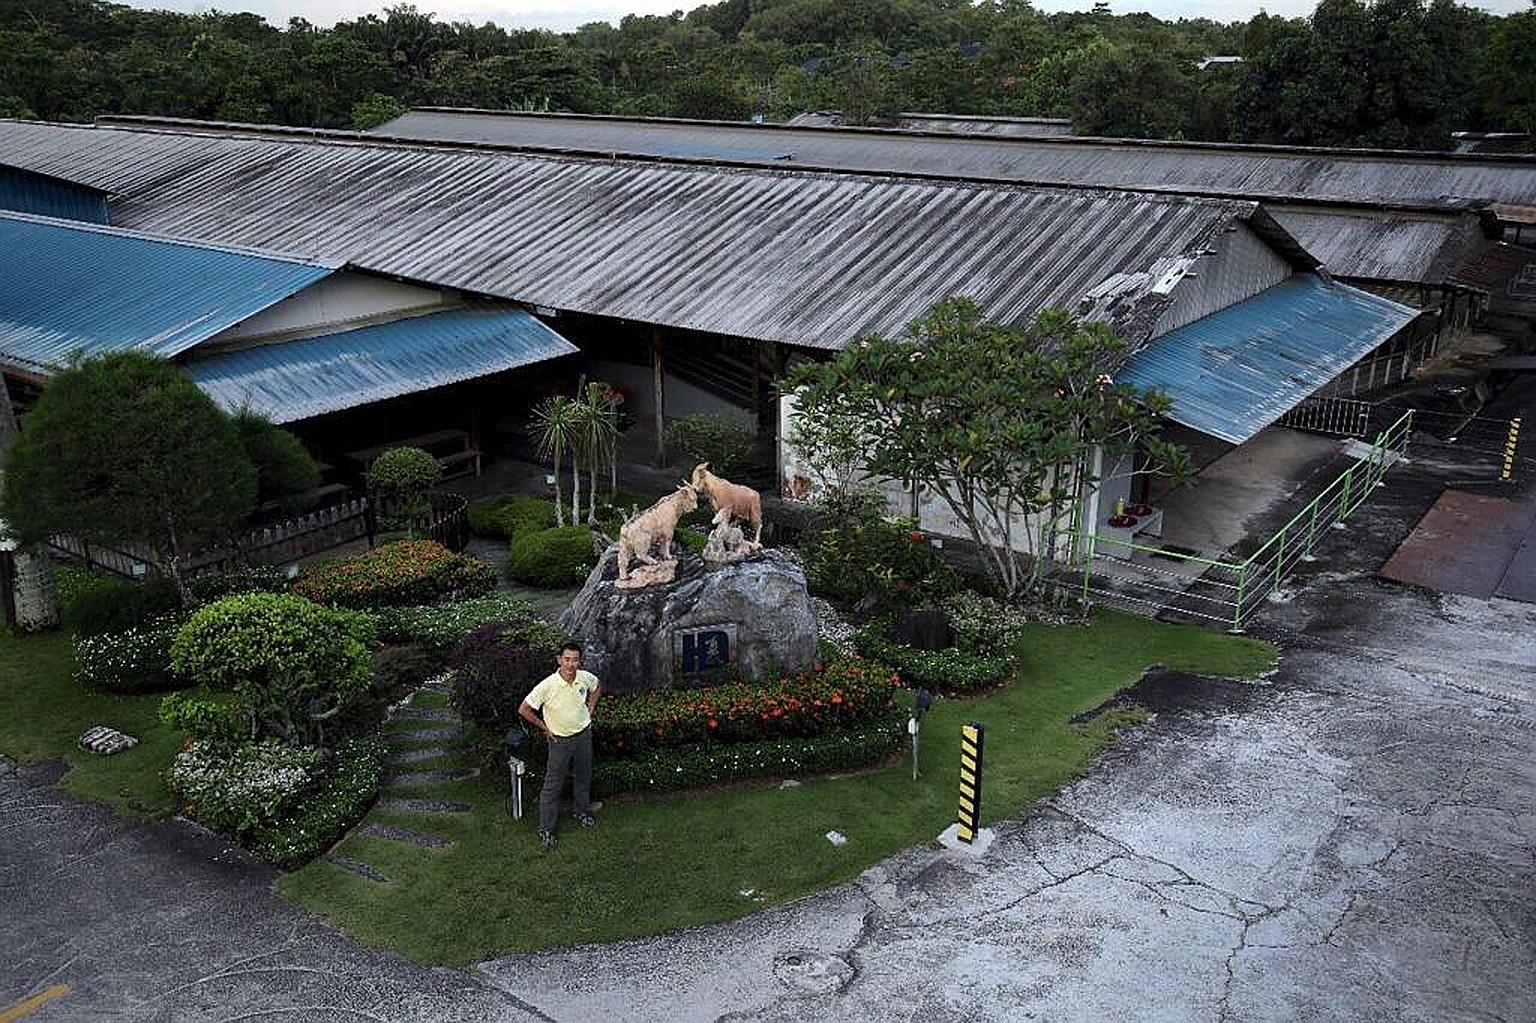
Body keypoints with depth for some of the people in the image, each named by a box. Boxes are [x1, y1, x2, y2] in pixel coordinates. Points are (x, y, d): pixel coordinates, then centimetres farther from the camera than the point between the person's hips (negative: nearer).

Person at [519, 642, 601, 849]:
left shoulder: (586, 678, -13)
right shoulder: (548, 685, -26)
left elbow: (595, 688, 14)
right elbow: (524, 710, -17)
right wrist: (545, 728, -9)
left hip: (584, 735, 4)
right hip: (560, 740, -4)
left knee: (584, 778, 20)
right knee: (553, 785, 1)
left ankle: (583, 812, 43)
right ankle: (546, 830, 11)